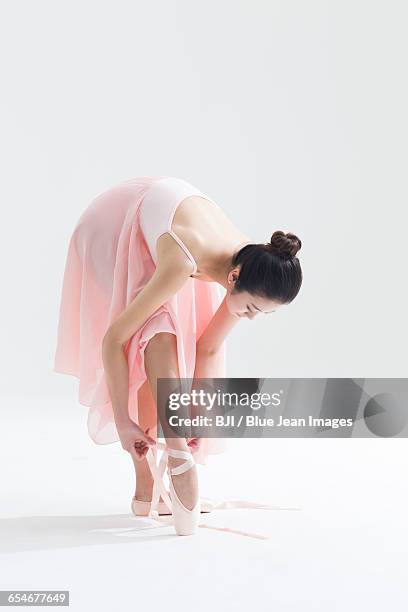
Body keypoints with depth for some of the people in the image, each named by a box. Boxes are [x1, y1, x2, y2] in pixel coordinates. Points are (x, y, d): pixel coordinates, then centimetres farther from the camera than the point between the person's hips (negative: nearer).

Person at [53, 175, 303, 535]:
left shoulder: (253, 271, -24)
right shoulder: (183, 264, -43)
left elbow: (209, 350, -12)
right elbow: (112, 338, -35)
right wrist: (122, 421, -30)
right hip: (118, 223, -6)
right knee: (157, 327, -28)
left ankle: (149, 490, -2)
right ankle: (178, 462, -31)